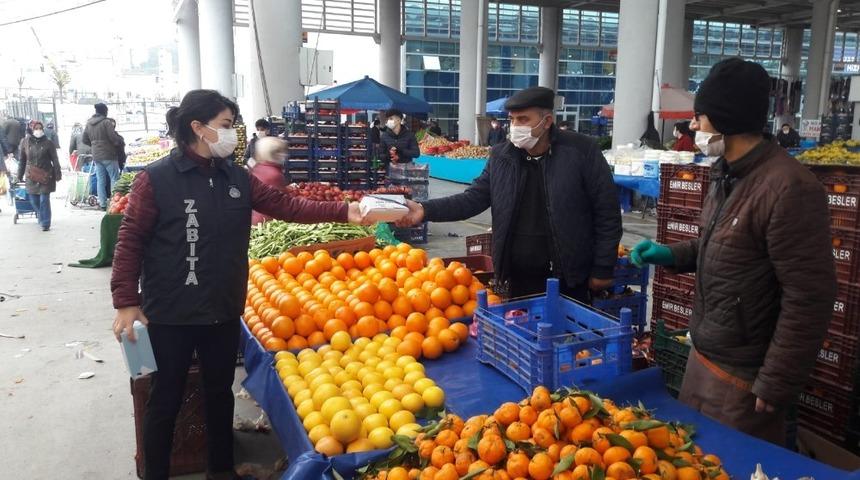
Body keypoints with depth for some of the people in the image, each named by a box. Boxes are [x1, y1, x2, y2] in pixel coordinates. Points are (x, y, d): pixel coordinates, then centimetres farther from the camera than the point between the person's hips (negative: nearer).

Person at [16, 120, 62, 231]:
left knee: (44, 199, -5)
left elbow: (55, 160, -1)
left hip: (45, 175, -3)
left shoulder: (48, 143, -2)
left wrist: (58, 175, -4)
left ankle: (45, 223, 1)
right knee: (33, 199, 8)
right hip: (31, 176, 3)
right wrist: (20, 175, 10)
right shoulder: (25, 142, 4)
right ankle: (42, 217, 30)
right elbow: (22, 160, 10)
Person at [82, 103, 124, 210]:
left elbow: (84, 139, 14)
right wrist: (122, 143, 2)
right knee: (114, 178, 0)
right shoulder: (107, 122, -12)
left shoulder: (89, 124, 10)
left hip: (96, 156, 6)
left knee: (100, 180, 8)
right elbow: (114, 138, -16)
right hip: (109, 155, -6)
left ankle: (102, 204, 9)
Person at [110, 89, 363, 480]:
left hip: (223, 311, 6)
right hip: (170, 315, -5)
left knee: (220, 392, 19)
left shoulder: (236, 178, 4)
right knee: (165, 400, 8)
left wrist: (343, 211, -9)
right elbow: (130, 241, -10)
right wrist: (126, 302, -13)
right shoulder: (156, 179, -12)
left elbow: (287, 206, 1)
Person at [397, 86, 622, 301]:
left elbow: (607, 213, -5)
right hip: (518, 277, 4)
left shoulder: (581, 150, -8)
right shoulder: (501, 156, 3)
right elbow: (473, 198, 4)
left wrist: (603, 268, -6)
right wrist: (426, 210, -11)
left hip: (568, 277, -3)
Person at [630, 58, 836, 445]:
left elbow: (809, 299, -23)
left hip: (741, 378, -9)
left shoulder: (789, 188, -24)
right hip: (702, 359, 9)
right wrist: (673, 255, 5)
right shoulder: (727, 175, 7)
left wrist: (775, 386, -19)